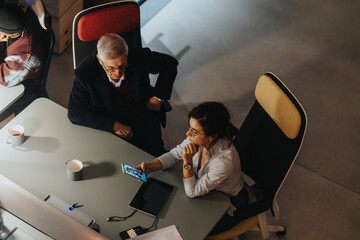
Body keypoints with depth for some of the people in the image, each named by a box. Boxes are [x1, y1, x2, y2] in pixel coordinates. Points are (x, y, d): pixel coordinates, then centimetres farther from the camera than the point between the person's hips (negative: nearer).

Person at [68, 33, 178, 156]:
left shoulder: (140, 57, -17)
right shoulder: (85, 73, -21)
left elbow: (170, 63, 2)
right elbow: (74, 112, -19)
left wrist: (158, 98, -2)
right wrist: (113, 125, -26)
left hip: (143, 119, 1)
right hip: (108, 125, -1)